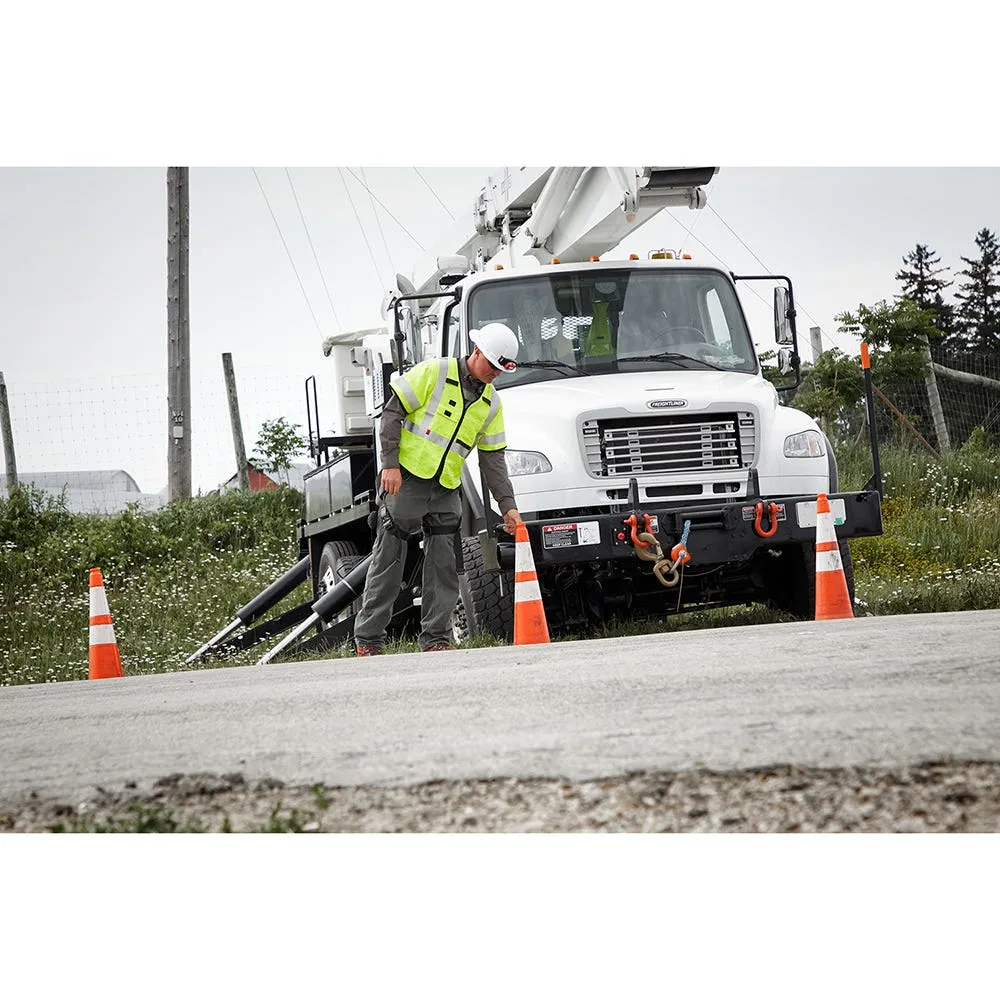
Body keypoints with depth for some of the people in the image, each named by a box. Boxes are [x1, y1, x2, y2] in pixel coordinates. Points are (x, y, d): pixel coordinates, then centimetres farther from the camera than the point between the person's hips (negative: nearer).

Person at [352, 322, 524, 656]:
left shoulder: (491, 402, 8)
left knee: (443, 566, 2)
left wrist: (508, 505, 0)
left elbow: (493, 459, 9)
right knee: (388, 561, -3)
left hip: (446, 490, 6)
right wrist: (390, 463, -17)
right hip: (406, 479, -5)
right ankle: (367, 640, 3)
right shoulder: (435, 372, -9)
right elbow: (393, 412, -10)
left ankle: (436, 639, 9)